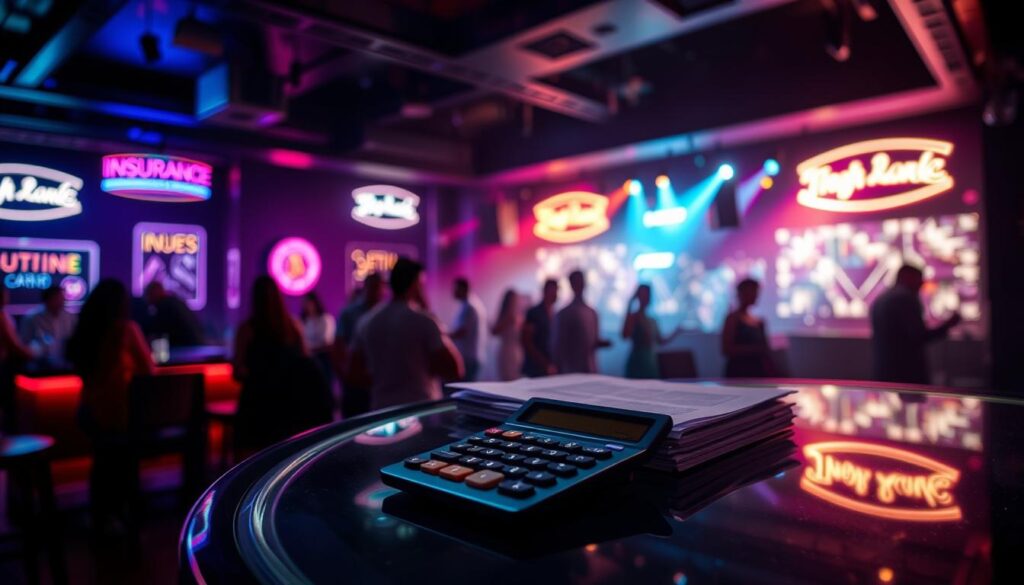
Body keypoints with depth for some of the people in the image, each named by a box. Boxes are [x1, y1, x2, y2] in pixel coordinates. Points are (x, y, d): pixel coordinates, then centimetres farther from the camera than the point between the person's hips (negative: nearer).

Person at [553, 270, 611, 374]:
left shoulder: (592, 313, 11)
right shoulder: (563, 314, -3)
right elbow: (557, 344, -2)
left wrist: (601, 343, -2)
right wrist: (559, 370, -6)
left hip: (590, 370, 4)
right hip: (571, 370, -4)